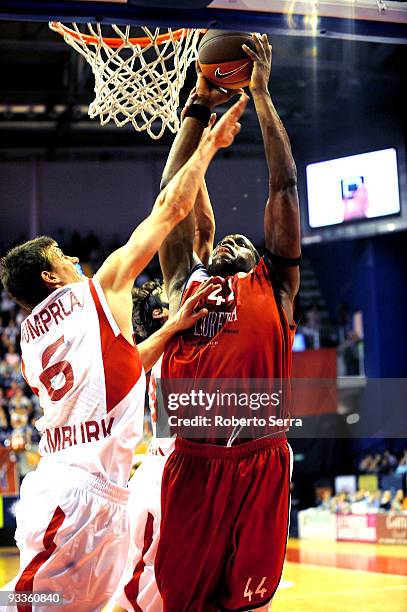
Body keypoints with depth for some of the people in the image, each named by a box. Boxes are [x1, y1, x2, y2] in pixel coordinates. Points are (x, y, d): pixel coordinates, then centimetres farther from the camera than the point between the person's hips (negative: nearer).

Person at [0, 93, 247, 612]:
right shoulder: (99, 290, 0)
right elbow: (170, 208, 4)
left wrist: (173, 326, 18)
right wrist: (210, 142, 15)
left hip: (56, 485, 8)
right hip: (83, 491, -8)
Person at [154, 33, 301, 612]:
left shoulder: (273, 286, 14)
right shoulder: (186, 281, 18)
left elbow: (284, 185, 11)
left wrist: (261, 93, 14)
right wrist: (199, 106, 20)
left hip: (261, 465, -1)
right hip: (193, 466, 1)